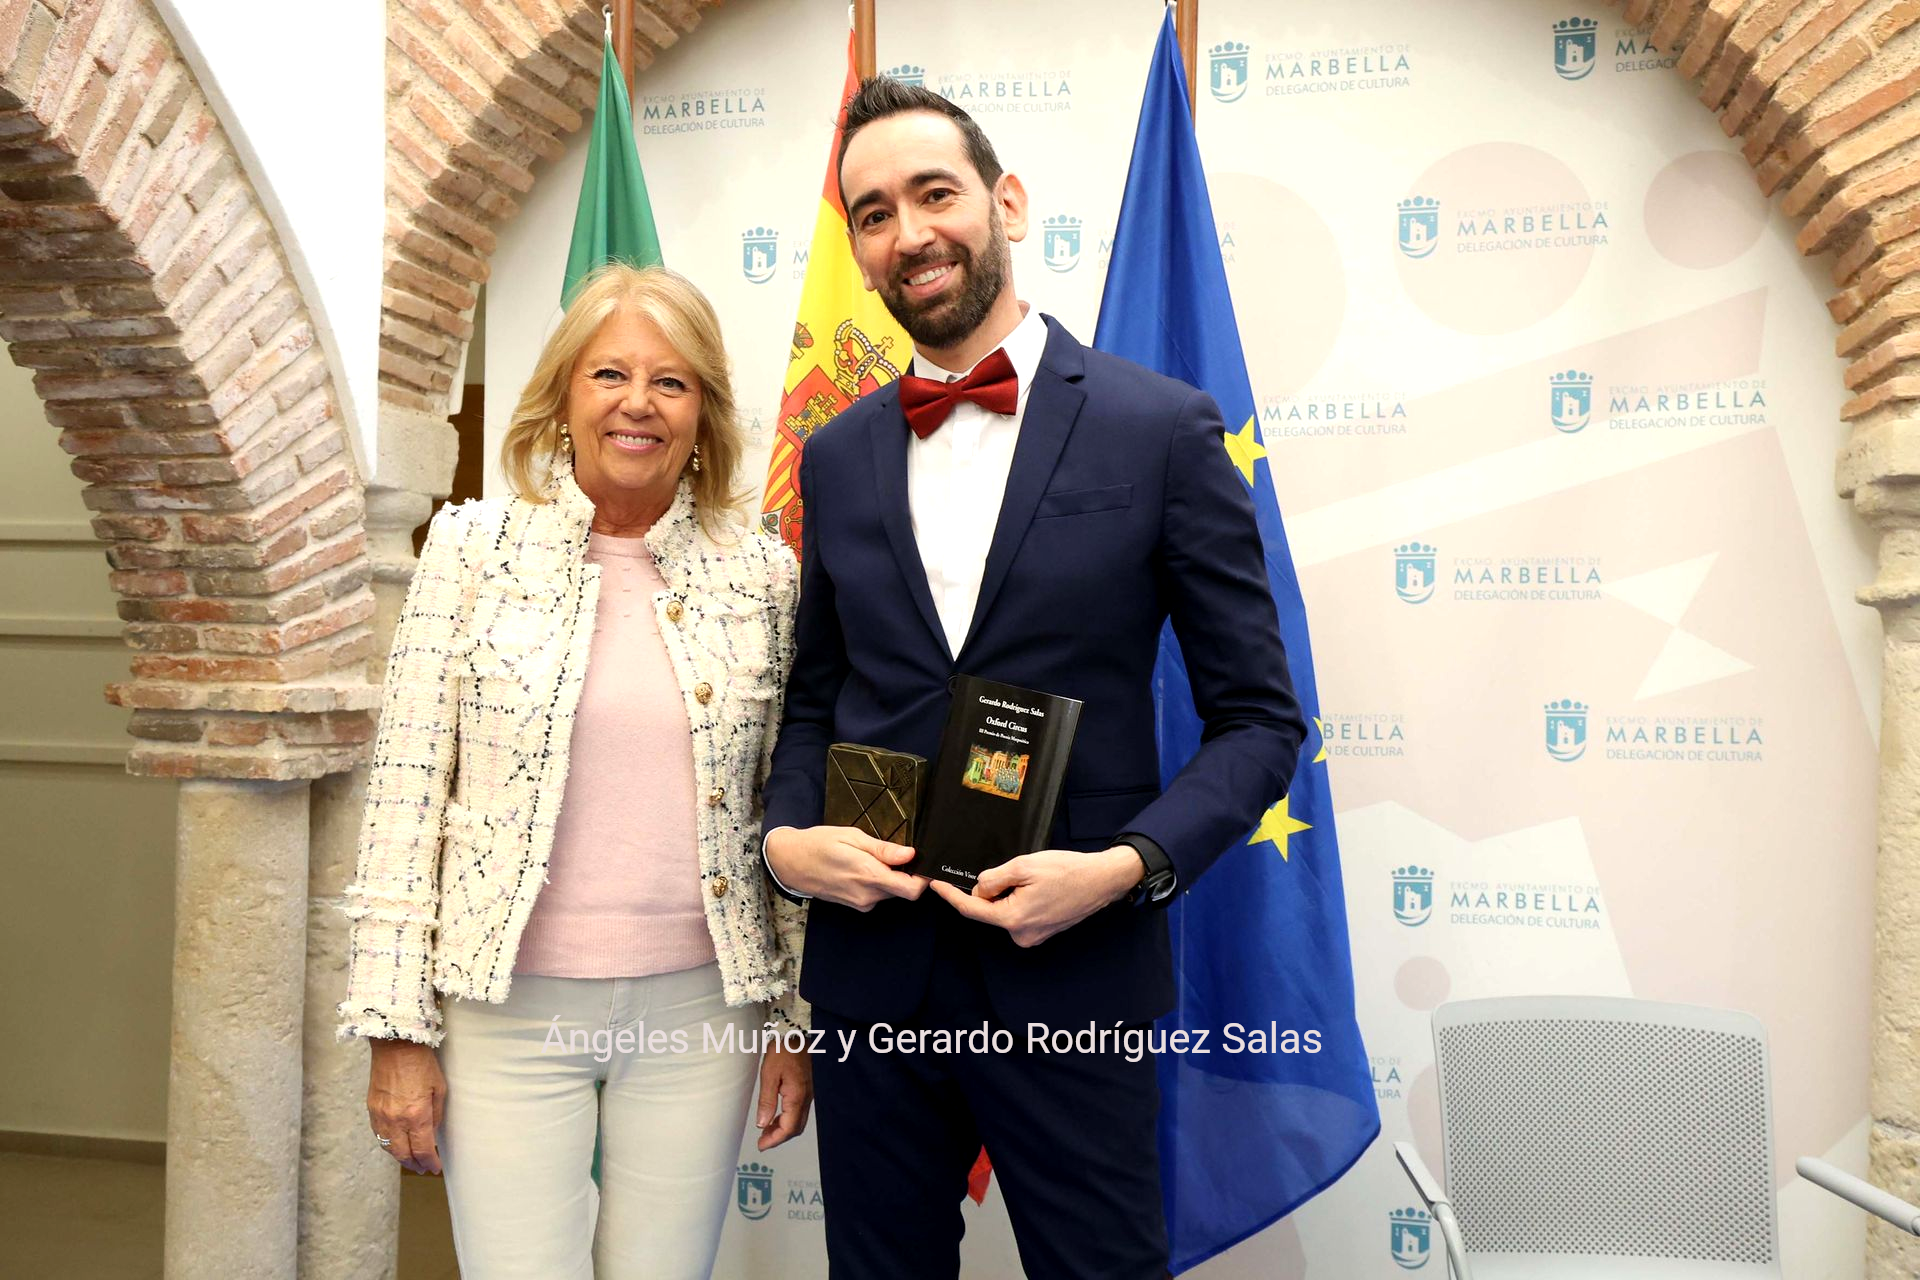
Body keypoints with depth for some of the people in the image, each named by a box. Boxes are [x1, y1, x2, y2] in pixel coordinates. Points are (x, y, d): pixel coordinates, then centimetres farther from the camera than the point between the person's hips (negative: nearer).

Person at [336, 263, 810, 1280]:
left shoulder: (761, 575, 2)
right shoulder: (473, 548, -2)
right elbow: (406, 792, -2)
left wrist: (799, 1016, 6)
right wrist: (396, 1026, -4)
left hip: (699, 1006, 2)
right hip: (508, 1007, -1)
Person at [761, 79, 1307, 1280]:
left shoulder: (1162, 428, -6)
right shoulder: (837, 457, 7)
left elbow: (1259, 718, -4)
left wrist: (1127, 866, -18)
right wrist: (787, 836, -4)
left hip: (1073, 974, -3)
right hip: (869, 973, 4)